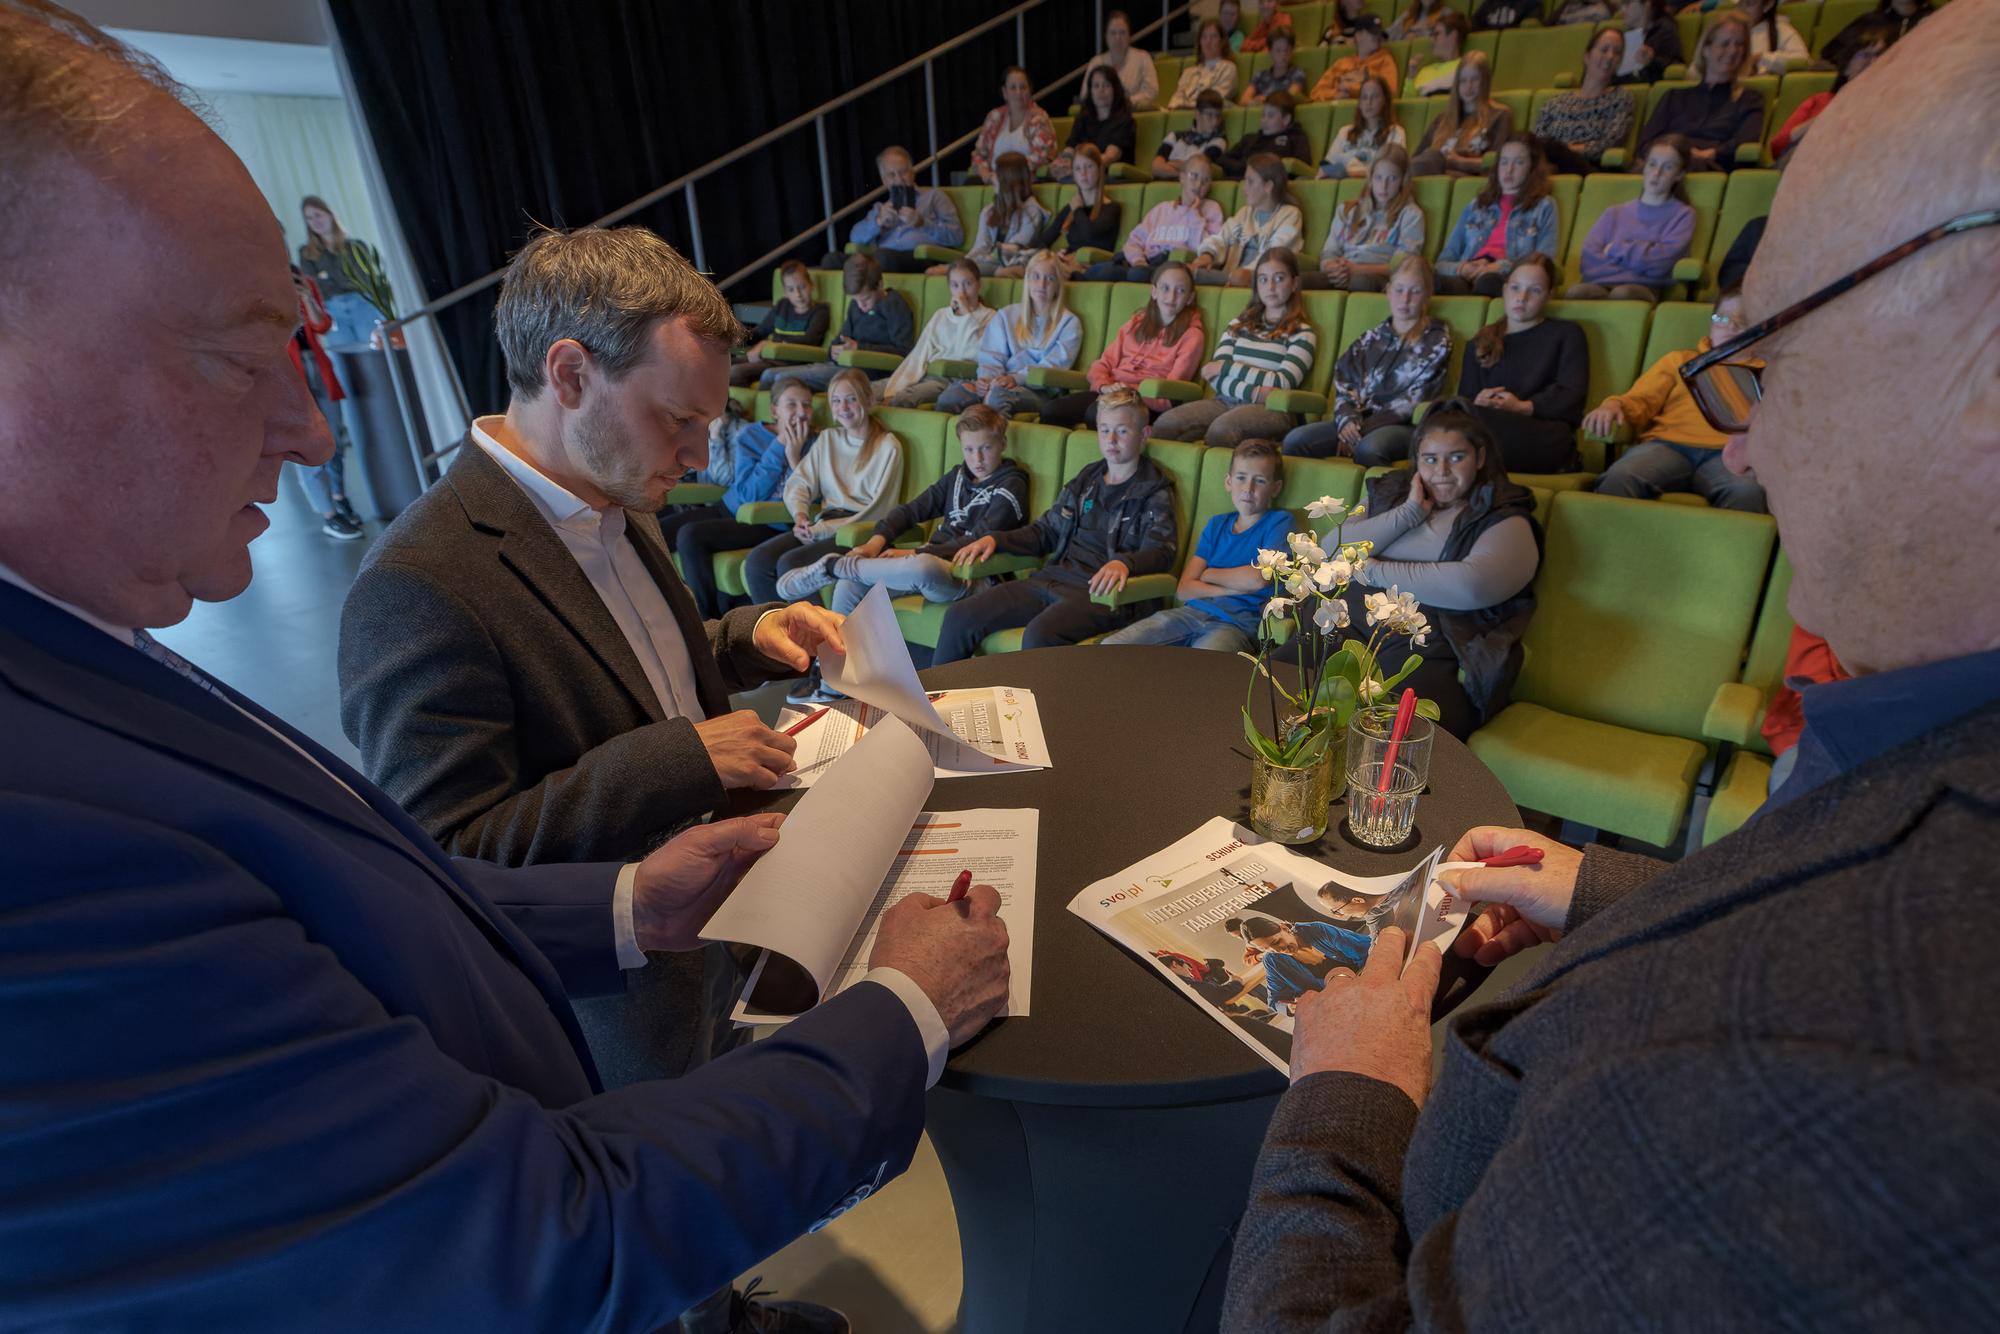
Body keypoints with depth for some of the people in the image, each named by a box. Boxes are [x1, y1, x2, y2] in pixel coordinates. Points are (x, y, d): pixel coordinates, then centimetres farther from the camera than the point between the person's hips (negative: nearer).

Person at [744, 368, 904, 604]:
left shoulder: (888, 446, 1)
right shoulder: (827, 438, 20)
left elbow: (878, 510, -6)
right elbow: (799, 482, 13)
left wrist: (824, 530, -12)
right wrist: (800, 516, -10)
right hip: (822, 525, 6)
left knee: (790, 563, -28)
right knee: (757, 560, -19)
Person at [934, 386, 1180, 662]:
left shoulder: (1154, 493, 4)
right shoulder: (1086, 480, 21)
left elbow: (1162, 552, -10)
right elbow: (1044, 531, 26)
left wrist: (1124, 562, -33)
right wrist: (995, 539, 9)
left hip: (1098, 591, -6)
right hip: (1051, 578, 6)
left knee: (1039, 634, -38)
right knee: (959, 617, -11)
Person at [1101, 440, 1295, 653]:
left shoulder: (1279, 521, 8)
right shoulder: (1217, 525, 21)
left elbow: (1258, 579, -10)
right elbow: (1184, 589, 9)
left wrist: (1207, 574, 6)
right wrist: (1234, 588, -5)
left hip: (1237, 622, -5)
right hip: (1192, 611, 5)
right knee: (1110, 646, -17)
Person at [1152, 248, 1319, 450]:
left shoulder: (1303, 333, 11)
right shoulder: (1239, 325, 22)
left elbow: (1283, 383, -4)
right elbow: (1215, 376, 7)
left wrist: (1227, 367, -1)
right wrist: (1254, 392, -12)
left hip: (1271, 409, -4)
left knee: (1221, 429, -38)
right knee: (1164, 425, -26)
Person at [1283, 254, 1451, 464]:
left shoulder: (1437, 340, 9)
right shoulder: (1372, 338, 21)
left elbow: (1414, 399, -3)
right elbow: (1344, 384, 12)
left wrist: (1364, 428, -13)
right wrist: (1348, 419, -11)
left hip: (1404, 425, -4)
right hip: (1361, 421, 4)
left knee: (1368, 448, -40)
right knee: (1295, 441, -23)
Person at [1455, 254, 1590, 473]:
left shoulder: (1567, 333, 24)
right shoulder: (1482, 343, 32)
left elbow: (1571, 397, 7)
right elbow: (1463, 400, 16)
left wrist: (1523, 408, -10)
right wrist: (1478, 403, -9)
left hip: (1545, 442, -2)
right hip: (1490, 430, 3)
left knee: (1471, 417, -38)